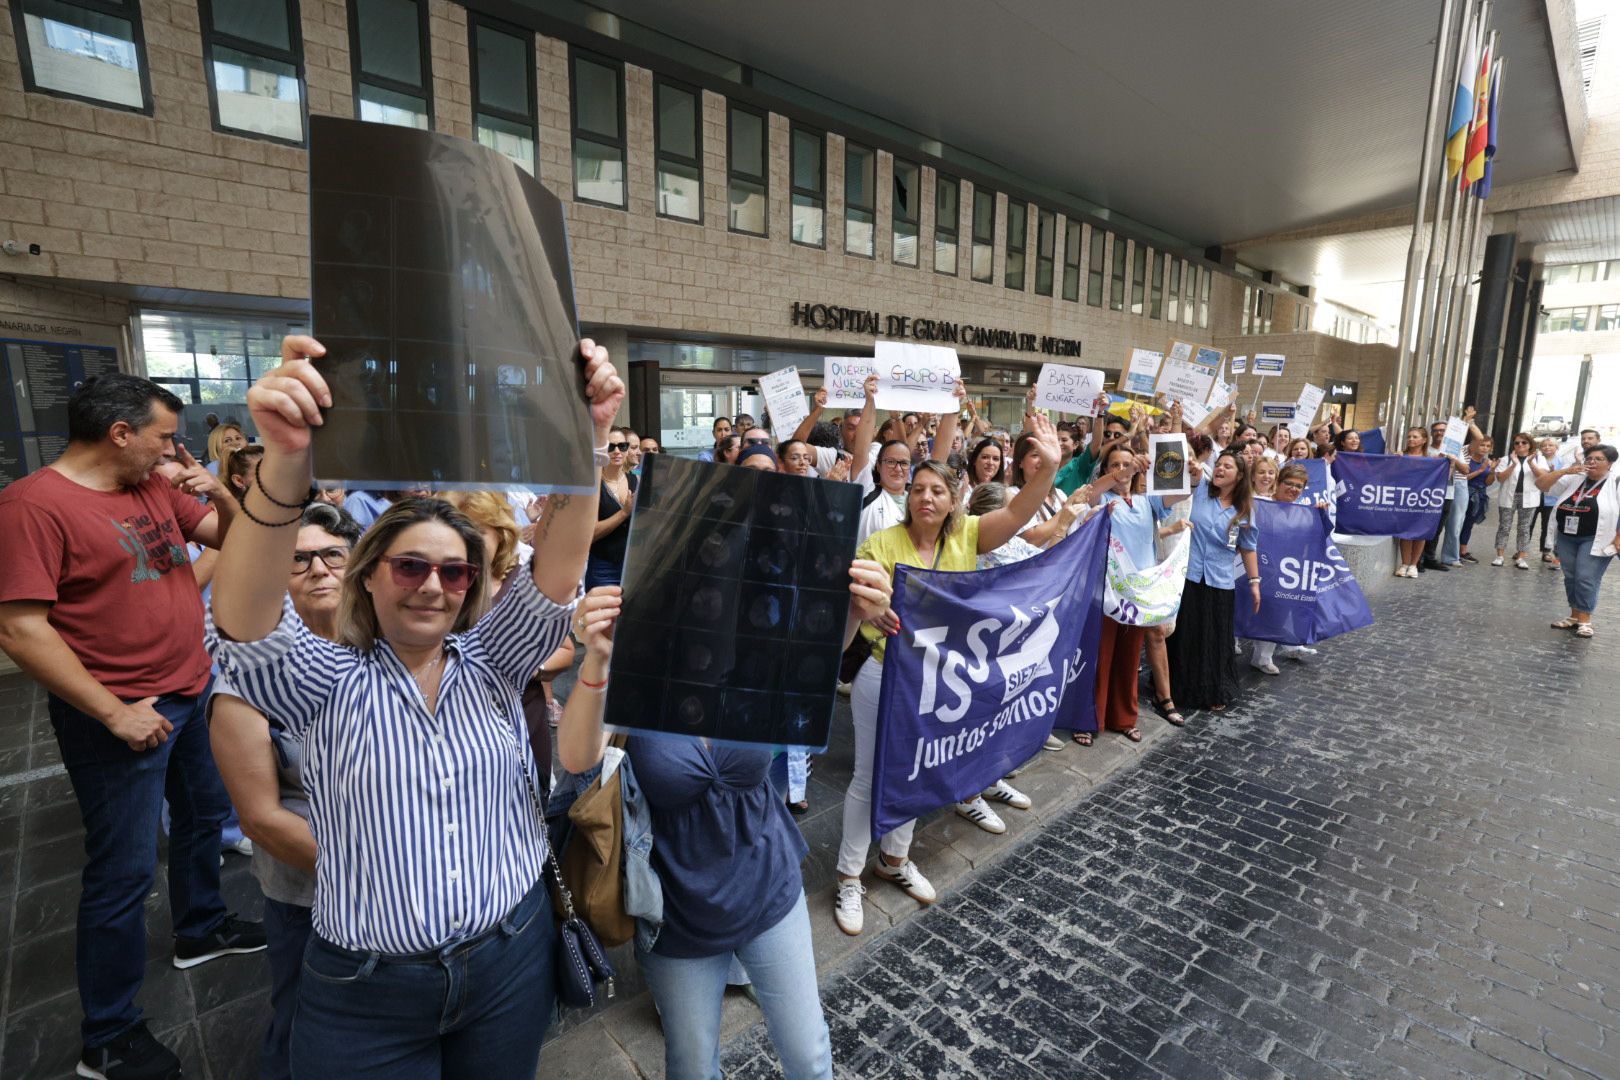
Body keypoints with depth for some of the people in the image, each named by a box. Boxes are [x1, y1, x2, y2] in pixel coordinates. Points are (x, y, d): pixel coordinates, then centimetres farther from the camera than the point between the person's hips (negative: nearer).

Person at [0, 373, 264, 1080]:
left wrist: (219, 492, -7)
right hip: (122, 715, -8)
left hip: (193, 692, 8)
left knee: (203, 814, 23)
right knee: (125, 868, 2)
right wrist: (114, 712, -20)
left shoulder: (156, 488, 4)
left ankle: (201, 928, 47)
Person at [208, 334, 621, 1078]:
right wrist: (286, 462, -45)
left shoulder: (490, 660, -3)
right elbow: (244, 617, -27)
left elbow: (558, 566, -18)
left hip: (512, 960, 2)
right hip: (365, 993, -1)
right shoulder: (326, 682, -7)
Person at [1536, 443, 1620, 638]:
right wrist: (1565, 471, -11)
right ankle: (1574, 616, 20)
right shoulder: (1573, 479, 8)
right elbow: (1540, 484, 3)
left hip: (1595, 540, -5)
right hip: (1566, 538, 5)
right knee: (1571, 578, 10)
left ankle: (1585, 620, 2)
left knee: (1586, 579, -7)